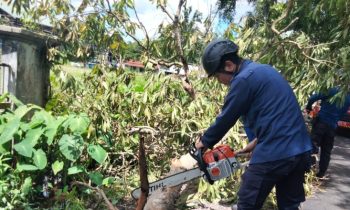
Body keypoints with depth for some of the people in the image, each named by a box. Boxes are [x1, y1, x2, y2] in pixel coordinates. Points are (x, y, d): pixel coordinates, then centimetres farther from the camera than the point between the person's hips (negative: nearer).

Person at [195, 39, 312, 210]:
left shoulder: (243, 79, -13)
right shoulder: (264, 70, 15)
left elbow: (226, 119, -6)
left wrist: (205, 142, 10)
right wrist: (254, 143, 25)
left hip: (274, 154, -9)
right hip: (301, 150, 9)